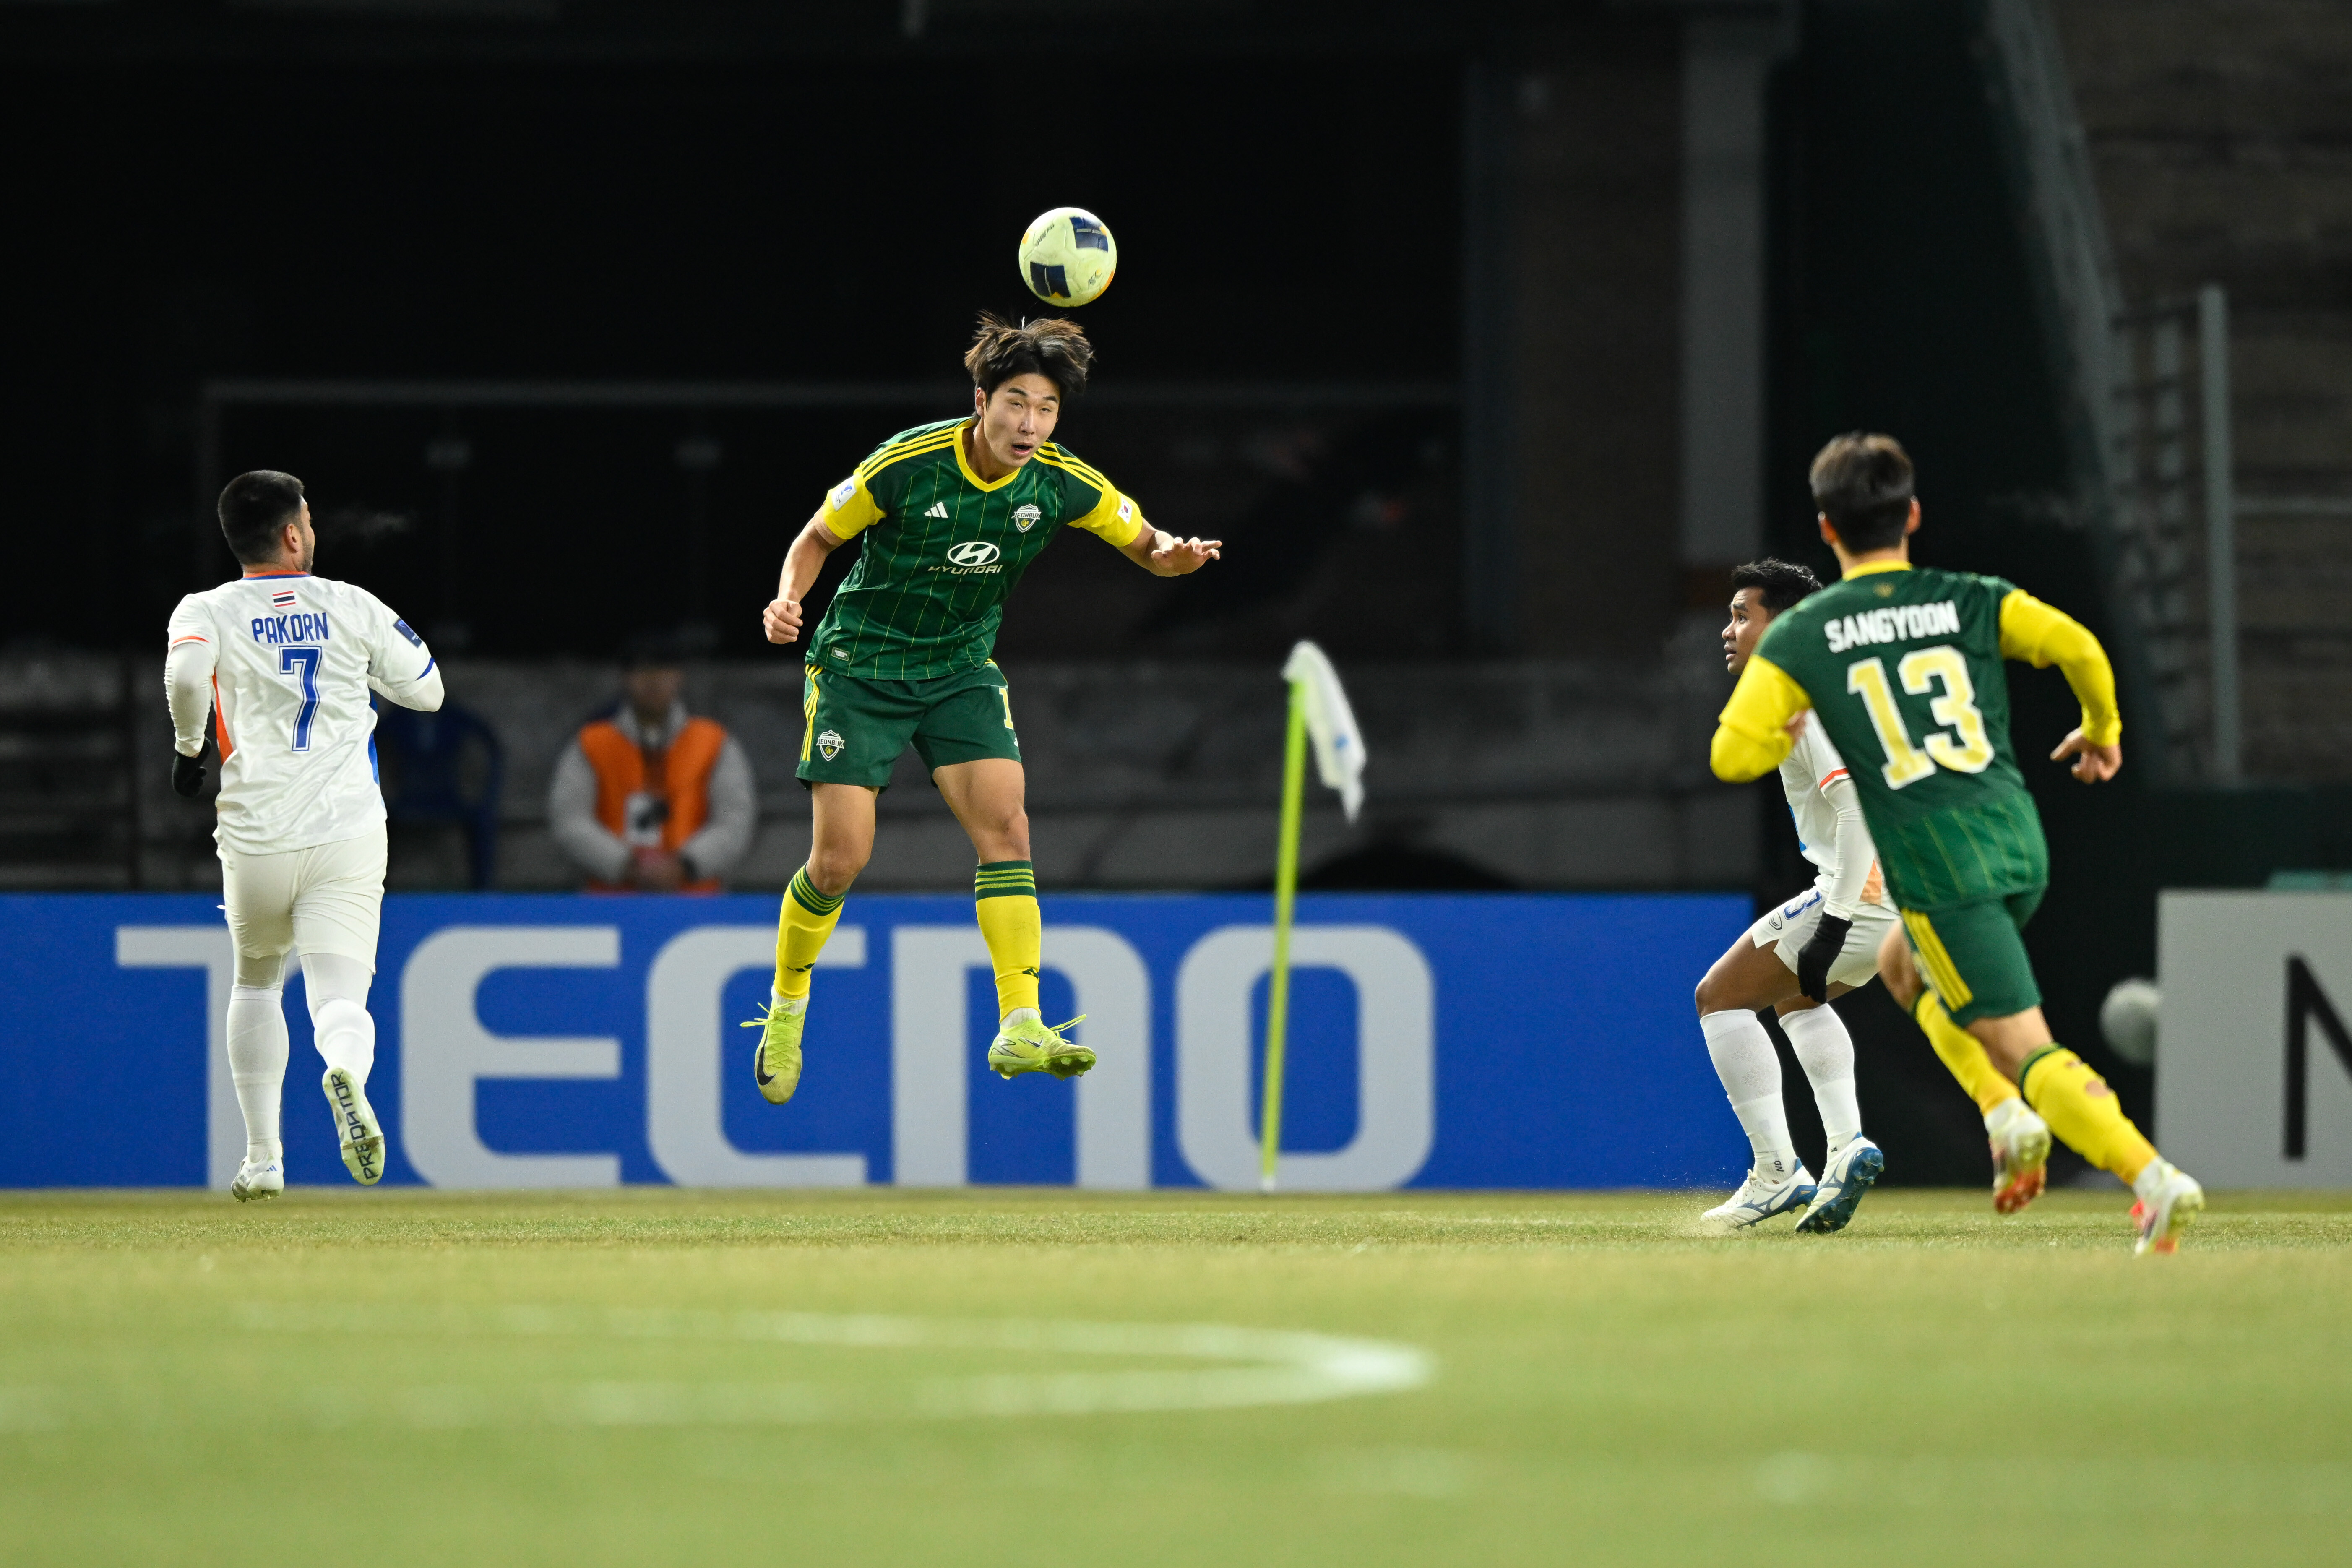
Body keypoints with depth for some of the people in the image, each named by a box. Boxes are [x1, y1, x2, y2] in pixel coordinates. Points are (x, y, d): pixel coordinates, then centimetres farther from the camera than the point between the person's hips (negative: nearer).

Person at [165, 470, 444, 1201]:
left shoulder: (207, 612, 4)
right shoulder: (351, 606, 8)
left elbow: (187, 674, -18)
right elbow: (427, 690, 16)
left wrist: (189, 748, -1)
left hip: (255, 842, 1)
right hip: (348, 838, -1)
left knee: (257, 982, 26)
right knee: (342, 998, -7)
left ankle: (263, 1156, 24)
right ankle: (346, 1072, -44)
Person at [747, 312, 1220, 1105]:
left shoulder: (1062, 483, -12)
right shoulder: (907, 463, -21)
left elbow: (1144, 543, 1)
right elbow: (818, 536, -7)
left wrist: (1174, 554, -22)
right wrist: (789, 600, -26)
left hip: (961, 667, 3)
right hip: (861, 664, -3)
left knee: (1005, 827, -16)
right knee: (839, 860, -6)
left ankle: (1019, 1029, -19)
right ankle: (786, 1011, 20)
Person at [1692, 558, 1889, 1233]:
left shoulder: (1800, 702, -11)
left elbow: (1859, 804, -23)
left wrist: (1832, 924, -25)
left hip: (1863, 893, -10)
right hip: (1911, 894, 10)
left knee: (1720, 996, 0)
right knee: (1796, 997, 31)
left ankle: (1777, 1172, -5)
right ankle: (1847, 1145, 12)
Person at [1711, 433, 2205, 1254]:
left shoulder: (1799, 637, 1)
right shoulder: (1974, 601, 5)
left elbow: (1733, 755, -3)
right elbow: (2077, 646, -8)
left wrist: (1791, 727, 19)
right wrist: (2101, 731, 11)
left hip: (1939, 868, -4)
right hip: (2020, 843, 4)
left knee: (2027, 1049, -6)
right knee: (1903, 966, 31)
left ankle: (2154, 1178, -26)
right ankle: (2011, 1119, 14)